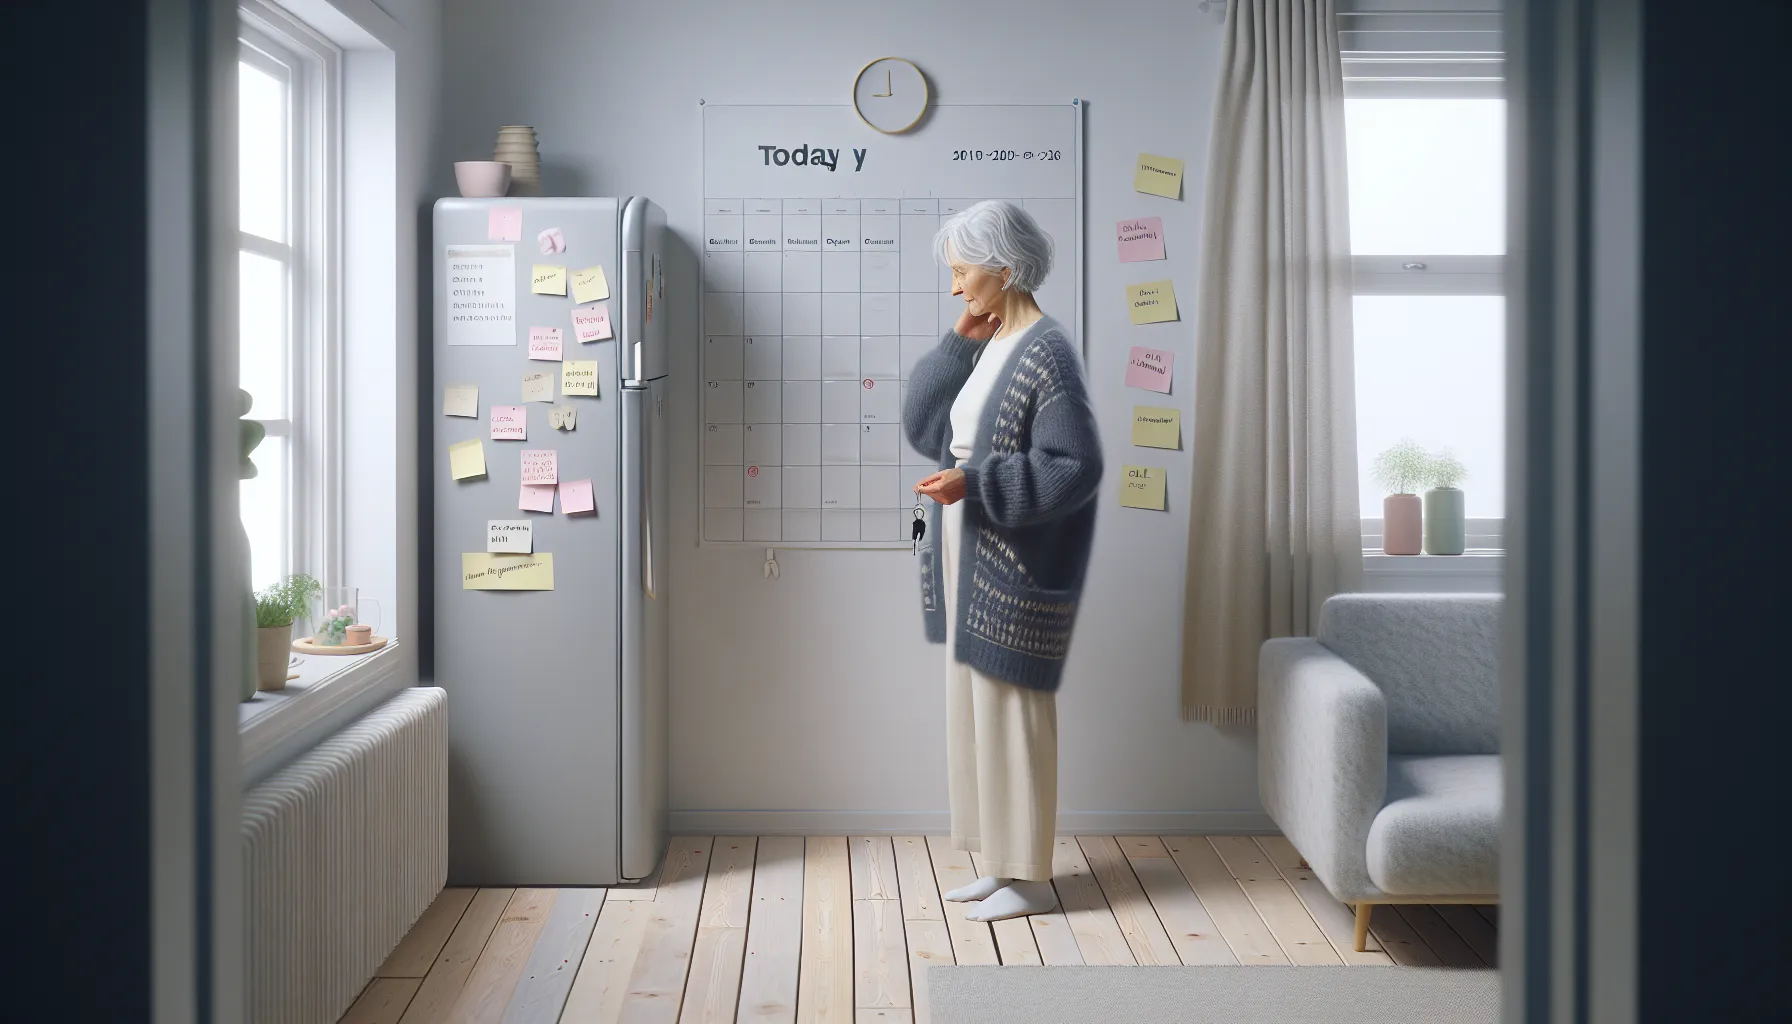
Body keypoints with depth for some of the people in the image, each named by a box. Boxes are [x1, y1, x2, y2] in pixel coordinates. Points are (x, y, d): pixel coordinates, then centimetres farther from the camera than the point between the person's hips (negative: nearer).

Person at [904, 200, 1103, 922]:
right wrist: (957, 345, 1)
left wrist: (974, 483, -23)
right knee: (976, 709, 15)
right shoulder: (986, 346, 11)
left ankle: (1030, 880, 14)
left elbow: (1076, 467, -20)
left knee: (1012, 712, 0)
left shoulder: (1046, 352, -15)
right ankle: (1002, 863, 27)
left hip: (1014, 572, -9)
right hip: (971, 565, 9)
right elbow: (924, 429, 10)